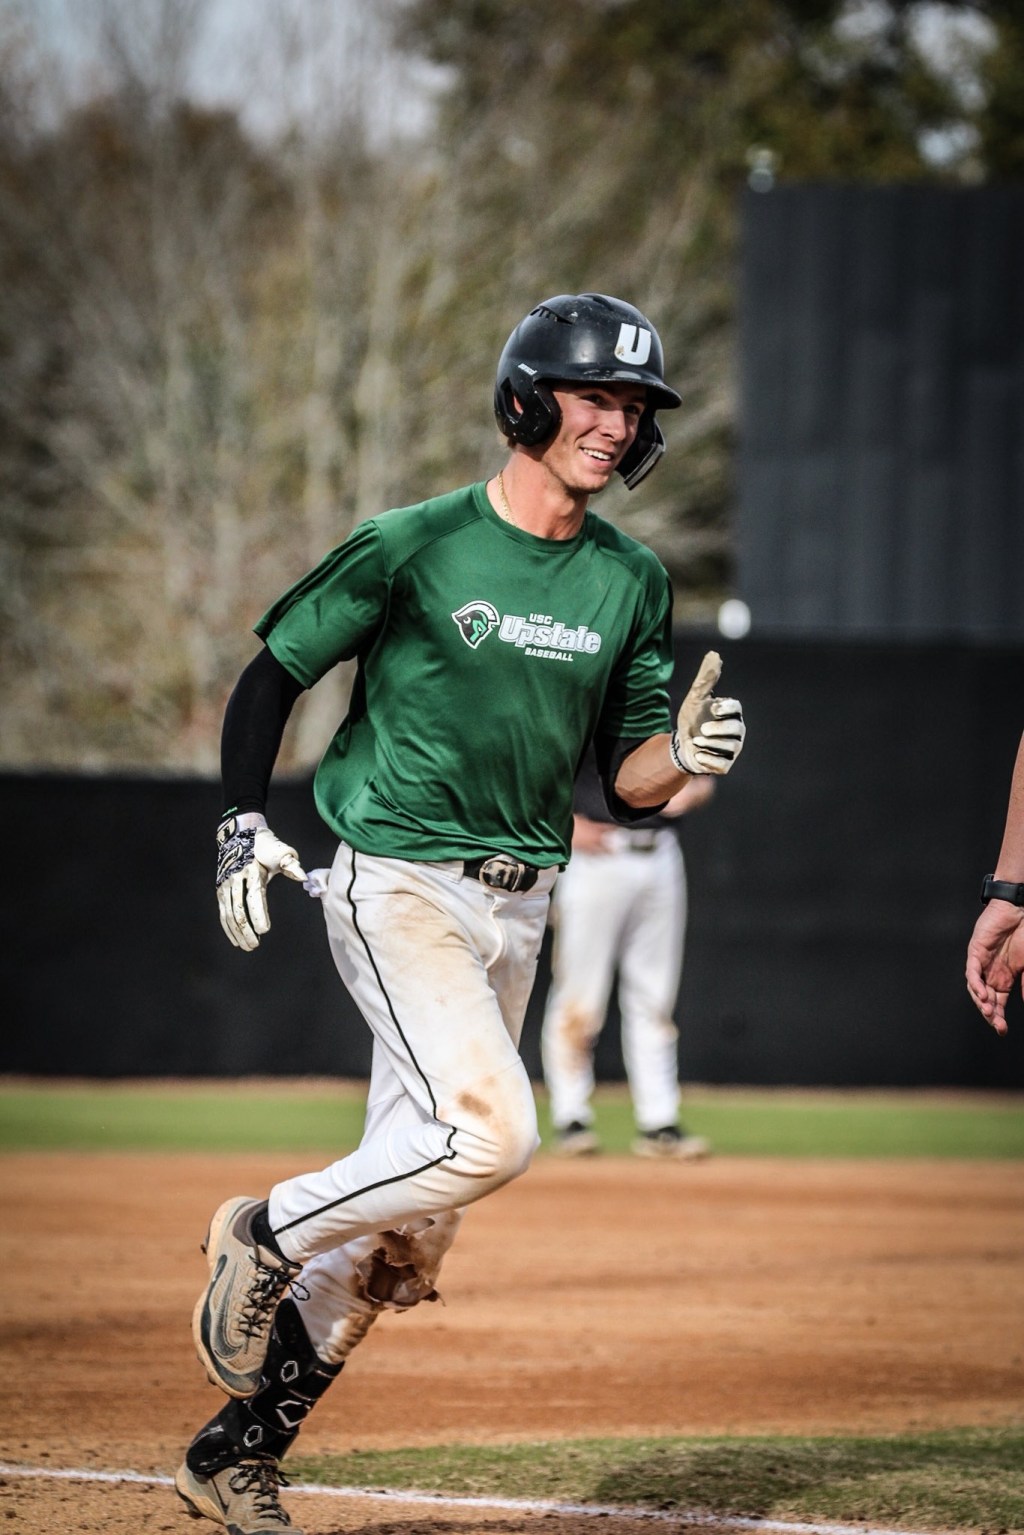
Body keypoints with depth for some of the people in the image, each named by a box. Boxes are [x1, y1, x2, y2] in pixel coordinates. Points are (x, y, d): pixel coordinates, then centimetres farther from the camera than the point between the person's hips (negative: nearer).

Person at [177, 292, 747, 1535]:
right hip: (397, 887, -6)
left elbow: (626, 785, 8)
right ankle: (266, 1234, -1)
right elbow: (272, 675, 0)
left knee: (406, 1221, 5)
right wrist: (242, 822, -12)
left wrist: (685, 753, -13)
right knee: (491, 1133, -25)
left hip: (518, 908, 6)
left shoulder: (632, 583, 7)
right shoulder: (414, 545, -8)